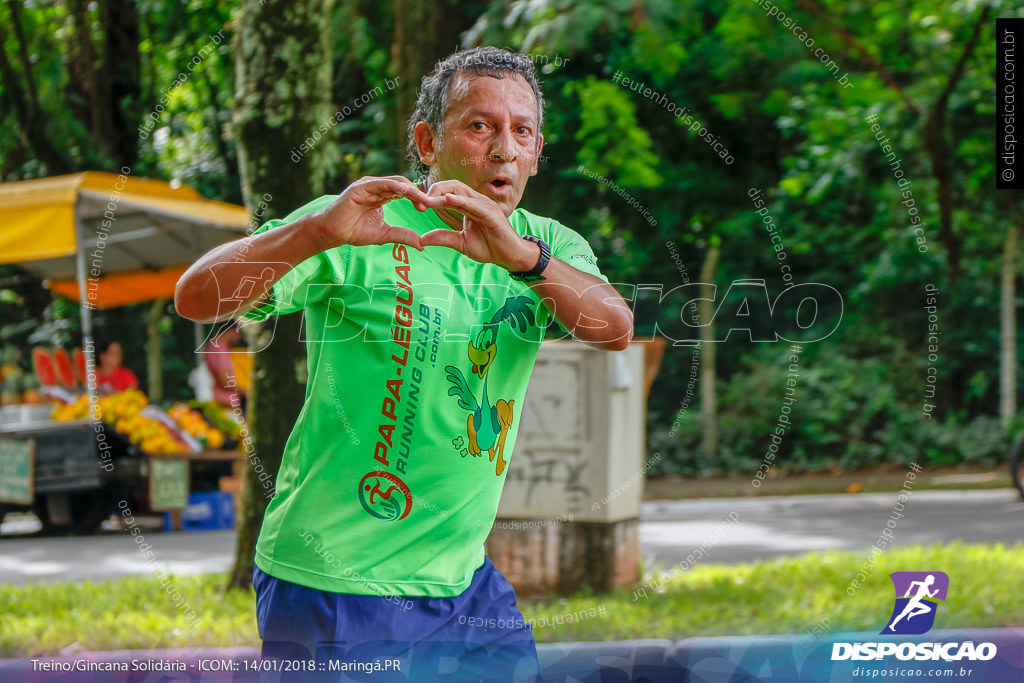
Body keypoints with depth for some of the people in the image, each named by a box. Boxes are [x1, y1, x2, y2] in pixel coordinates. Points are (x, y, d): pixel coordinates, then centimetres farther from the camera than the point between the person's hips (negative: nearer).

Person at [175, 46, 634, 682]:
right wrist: (319, 230, -37)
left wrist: (524, 256, -34)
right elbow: (196, 298, -20)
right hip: (333, 583, -5)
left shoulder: (547, 246, 4)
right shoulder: (359, 232, -11)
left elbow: (616, 329, -15)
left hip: (463, 579, 5)